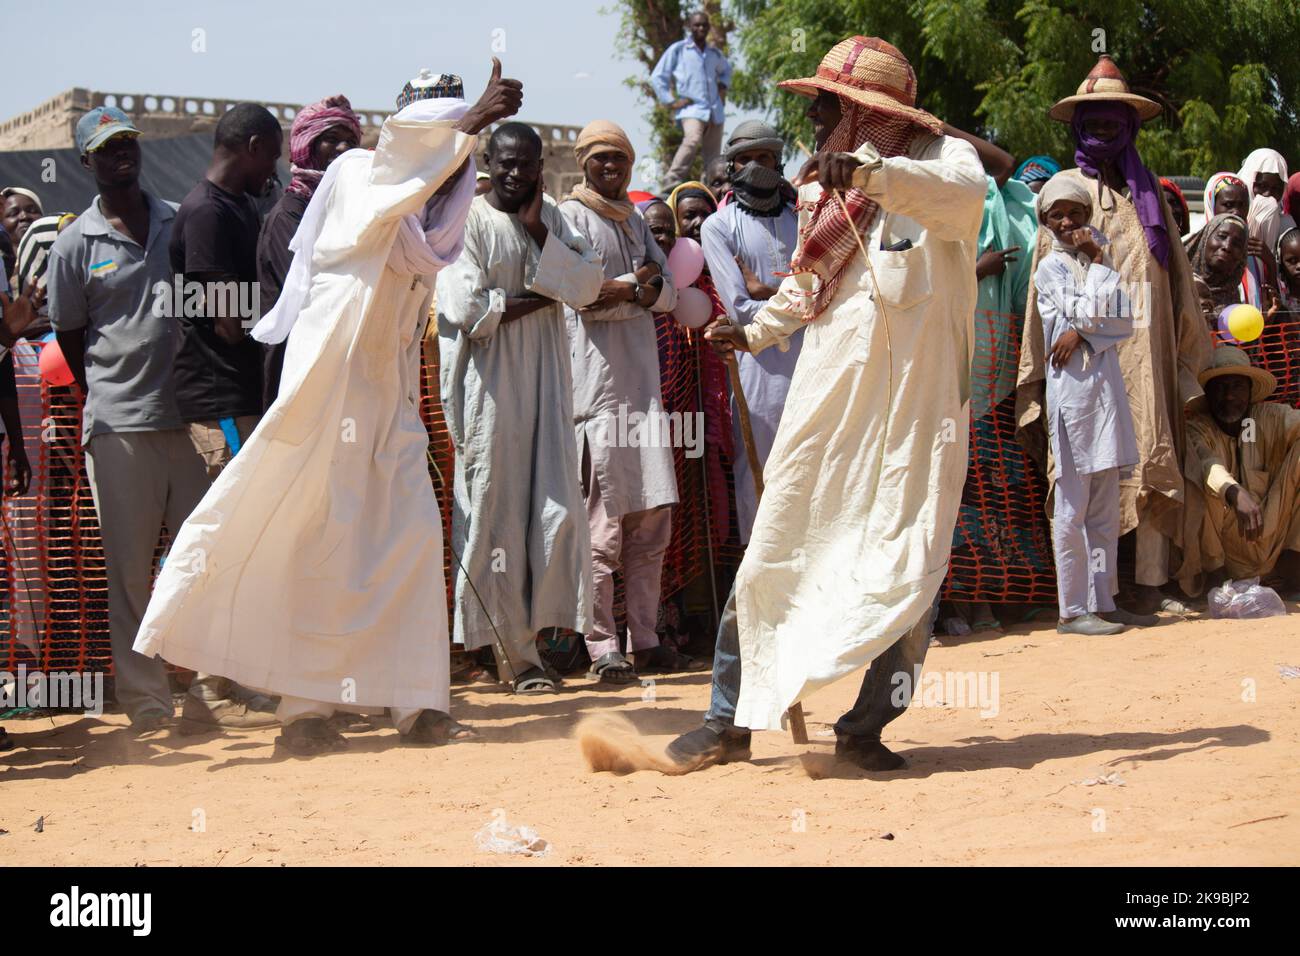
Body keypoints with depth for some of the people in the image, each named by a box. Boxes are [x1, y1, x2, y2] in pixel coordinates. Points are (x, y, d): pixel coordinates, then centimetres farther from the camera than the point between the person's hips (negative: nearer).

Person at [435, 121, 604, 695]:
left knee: (557, 508, -1)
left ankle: (540, 623, 12)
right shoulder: (468, 220, -5)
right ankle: (517, 653, 2)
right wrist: (538, 299, -7)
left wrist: (538, 230, -9)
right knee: (499, 513, -3)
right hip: (490, 383, -5)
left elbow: (588, 285, -1)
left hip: (545, 378, 5)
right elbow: (467, 309, -15)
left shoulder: (552, 218, 12)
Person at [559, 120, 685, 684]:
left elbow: (667, 293, 11)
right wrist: (639, 286, -1)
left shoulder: (634, 220, 23)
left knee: (654, 515, 5)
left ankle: (644, 637, 11)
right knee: (603, 519, -10)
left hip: (642, 378, 7)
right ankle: (602, 648, -7)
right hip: (596, 379, -7)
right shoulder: (572, 215, 1)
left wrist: (632, 289, -9)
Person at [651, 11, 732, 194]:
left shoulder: (715, 53, 17)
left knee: (713, 155, 6)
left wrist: (723, 86, 21)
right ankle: (671, 182, -32)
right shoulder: (678, 50, 3)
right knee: (693, 140, -31)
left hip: (715, 110, 6)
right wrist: (670, 101, -4)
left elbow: (726, 70, 40)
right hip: (691, 108, -6)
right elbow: (657, 77, 4)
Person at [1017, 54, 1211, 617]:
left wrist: (1190, 358, 11)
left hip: (1144, 348, 3)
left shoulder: (1147, 194, 18)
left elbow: (1176, 278, 17)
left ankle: (1151, 586, 0)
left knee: (1153, 462, -3)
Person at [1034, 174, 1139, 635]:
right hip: (1072, 390, -6)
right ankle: (1073, 610, -2)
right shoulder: (1049, 268, 0)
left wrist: (1081, 332, -9)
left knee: (1105, 509, 8)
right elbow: (1089, 311, -13)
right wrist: (1098, 264, -3)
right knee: (1072, 507, -5)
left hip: (1106, 386, 6)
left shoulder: (1094, 260, 16)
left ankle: (1102, 601, 13)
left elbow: (1124, 322, 5)